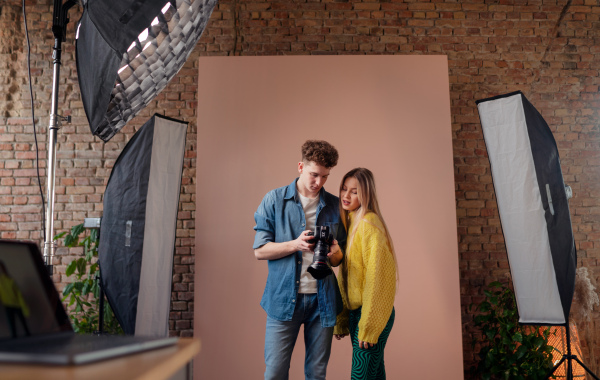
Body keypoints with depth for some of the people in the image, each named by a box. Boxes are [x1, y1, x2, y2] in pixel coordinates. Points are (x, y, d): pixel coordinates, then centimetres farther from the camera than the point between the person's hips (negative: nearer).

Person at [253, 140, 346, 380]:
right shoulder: (274, 200, 1)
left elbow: (340, 257, 13)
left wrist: (334, 254, -11)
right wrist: (295, 245, -16)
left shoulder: (334, 205, 8)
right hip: (283, 298, -2)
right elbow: (260, 250, -2)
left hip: (322, 299, 2)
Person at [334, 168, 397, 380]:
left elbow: (375, 277, -19)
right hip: (355, 312, 8)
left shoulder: (368, 224, -15)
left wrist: (368, 327, -19)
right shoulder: (349, 223, 12)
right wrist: (341, 321, 12)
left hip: (371, 313, -8)